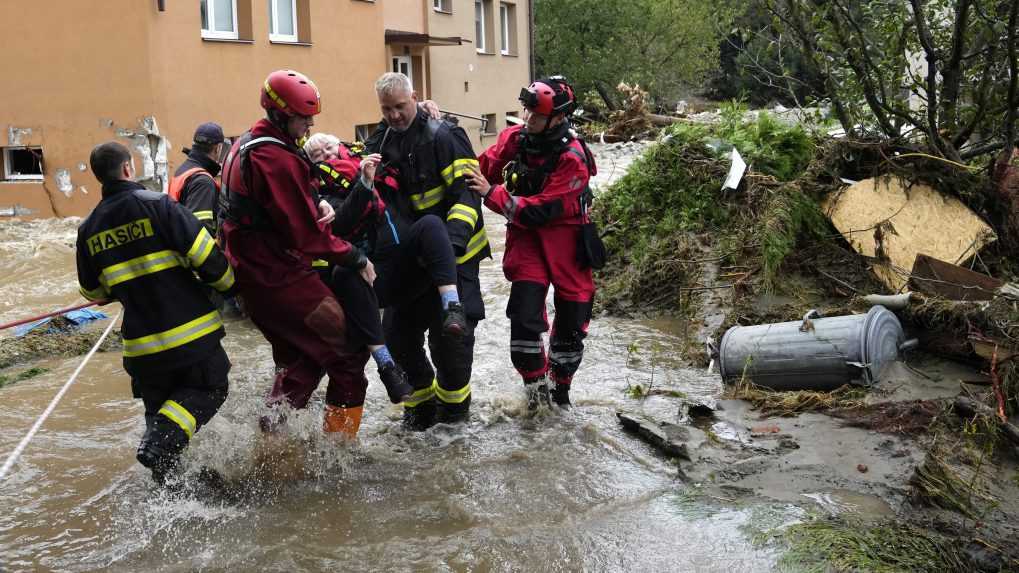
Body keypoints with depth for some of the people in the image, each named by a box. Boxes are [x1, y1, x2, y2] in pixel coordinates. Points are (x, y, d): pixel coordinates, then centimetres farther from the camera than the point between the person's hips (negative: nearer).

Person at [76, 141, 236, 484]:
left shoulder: (88, 229, 6)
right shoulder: (156, 204, -10)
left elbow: (93, 291, 16)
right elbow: (204, 253, -14)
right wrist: (229, 285, 4)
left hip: (142, 344, 5)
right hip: (190, 332, -5)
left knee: (158, 403, 22)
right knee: (209, 389, 12)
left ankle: (165, 475, 15)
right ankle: (162, 442, -11)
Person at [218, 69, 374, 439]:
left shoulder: (245, 145, 11)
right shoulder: (277, 158, -21)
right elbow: (306, 235, -21)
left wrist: (318, 204, -4)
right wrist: (357, 260, -10)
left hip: (251, 276, 10)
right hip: (282, 277, -10)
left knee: (300, 358, 22)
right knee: (349, 353, -1)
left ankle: (272, 433, 18)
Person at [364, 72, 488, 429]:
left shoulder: (442, 137, -11)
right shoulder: (379, 144, 9)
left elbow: (466, 192, -16)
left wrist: (452, 239, -28)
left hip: (450, 253, -6)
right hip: (407, 258, 6)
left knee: (449, 333, -8)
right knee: (397, 333, 7)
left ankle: (454, 402, 16)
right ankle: (422, 399, 26)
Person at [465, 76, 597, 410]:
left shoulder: (572, 158, -20)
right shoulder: (514, 138, -7)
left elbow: (540, 211, -25)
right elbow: (483, 169, 4)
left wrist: (491, 194, -26)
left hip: (564, 237, -2)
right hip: (526, 235, 2)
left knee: (571, 323, 8)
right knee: (524, 316, -14)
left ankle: (560, 385, 32)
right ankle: (535, 383, 10)